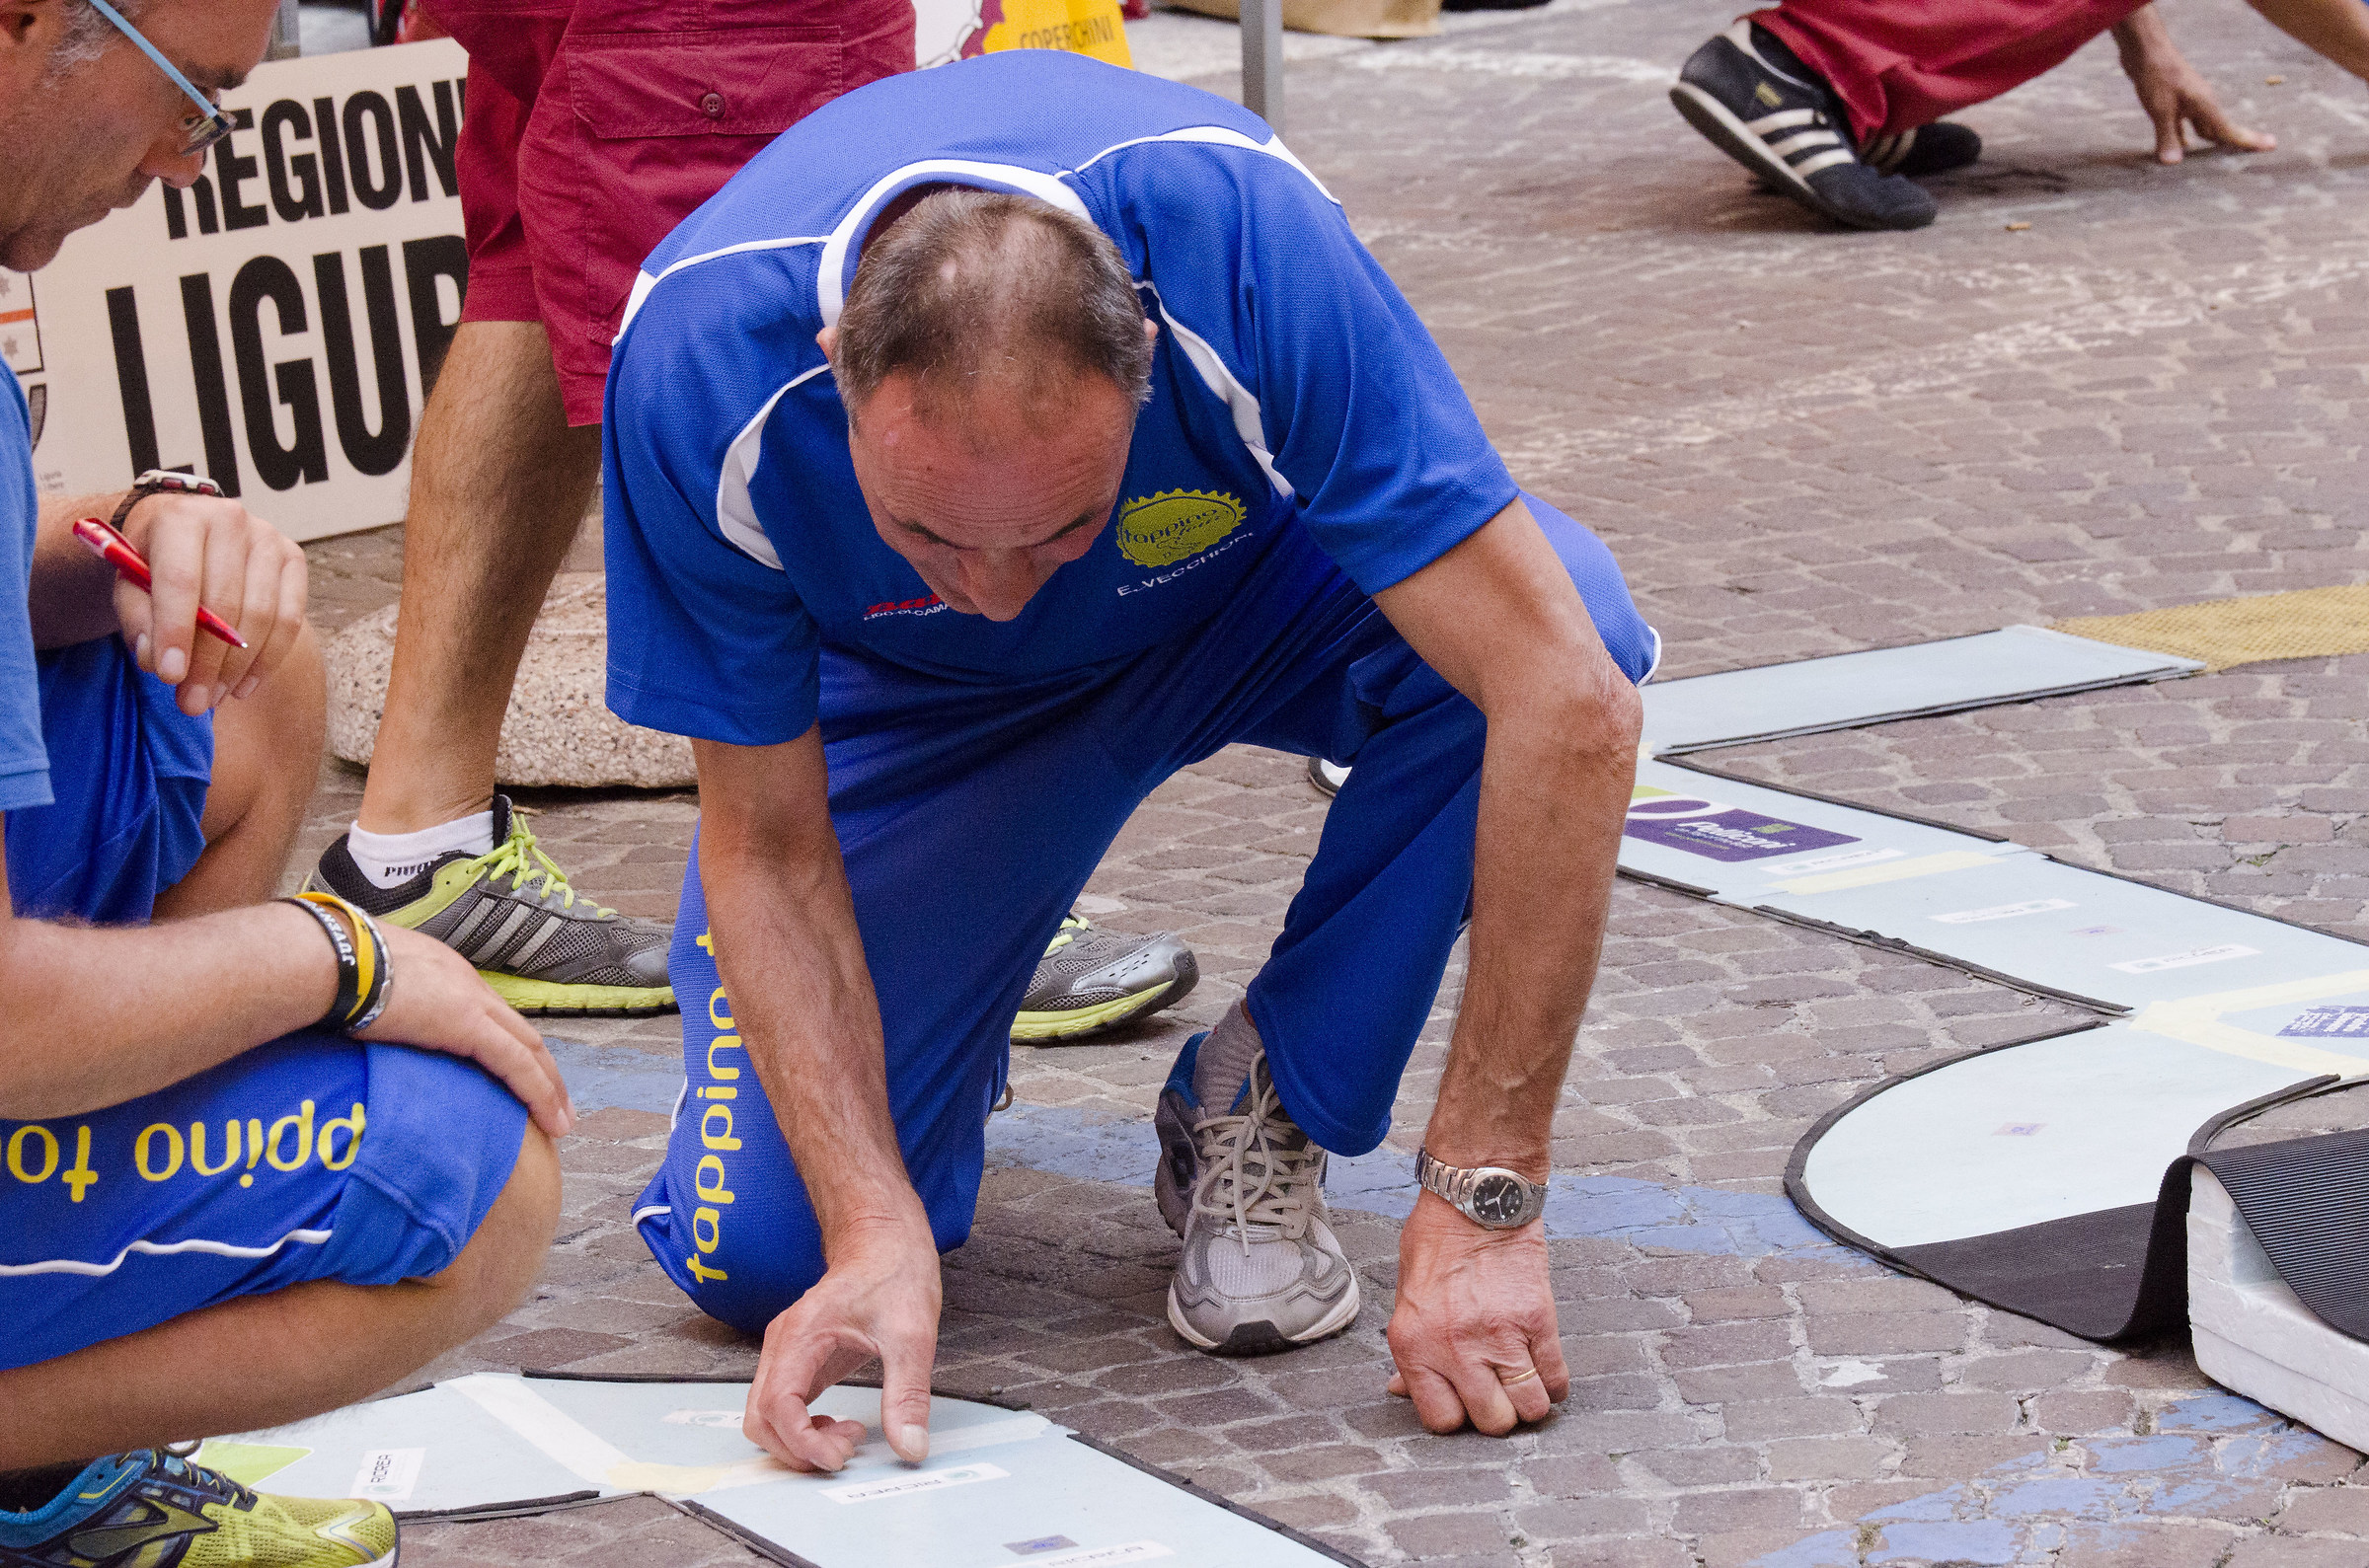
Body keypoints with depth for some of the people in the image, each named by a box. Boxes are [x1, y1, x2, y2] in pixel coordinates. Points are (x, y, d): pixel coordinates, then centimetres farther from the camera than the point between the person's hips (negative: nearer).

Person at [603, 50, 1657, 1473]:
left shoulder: (1249, 250, -41)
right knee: (753, 1251, -17)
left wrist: (1486, 1203, -40)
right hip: (908, 694, 0)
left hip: (1255, 585, 0)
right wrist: (873, 1230, -33)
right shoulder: (698, 370, -36)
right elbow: (767, 849, -22)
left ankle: (1263, 1111, -9)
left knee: (1572, 618, -35)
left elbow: (1566, 701, -41)